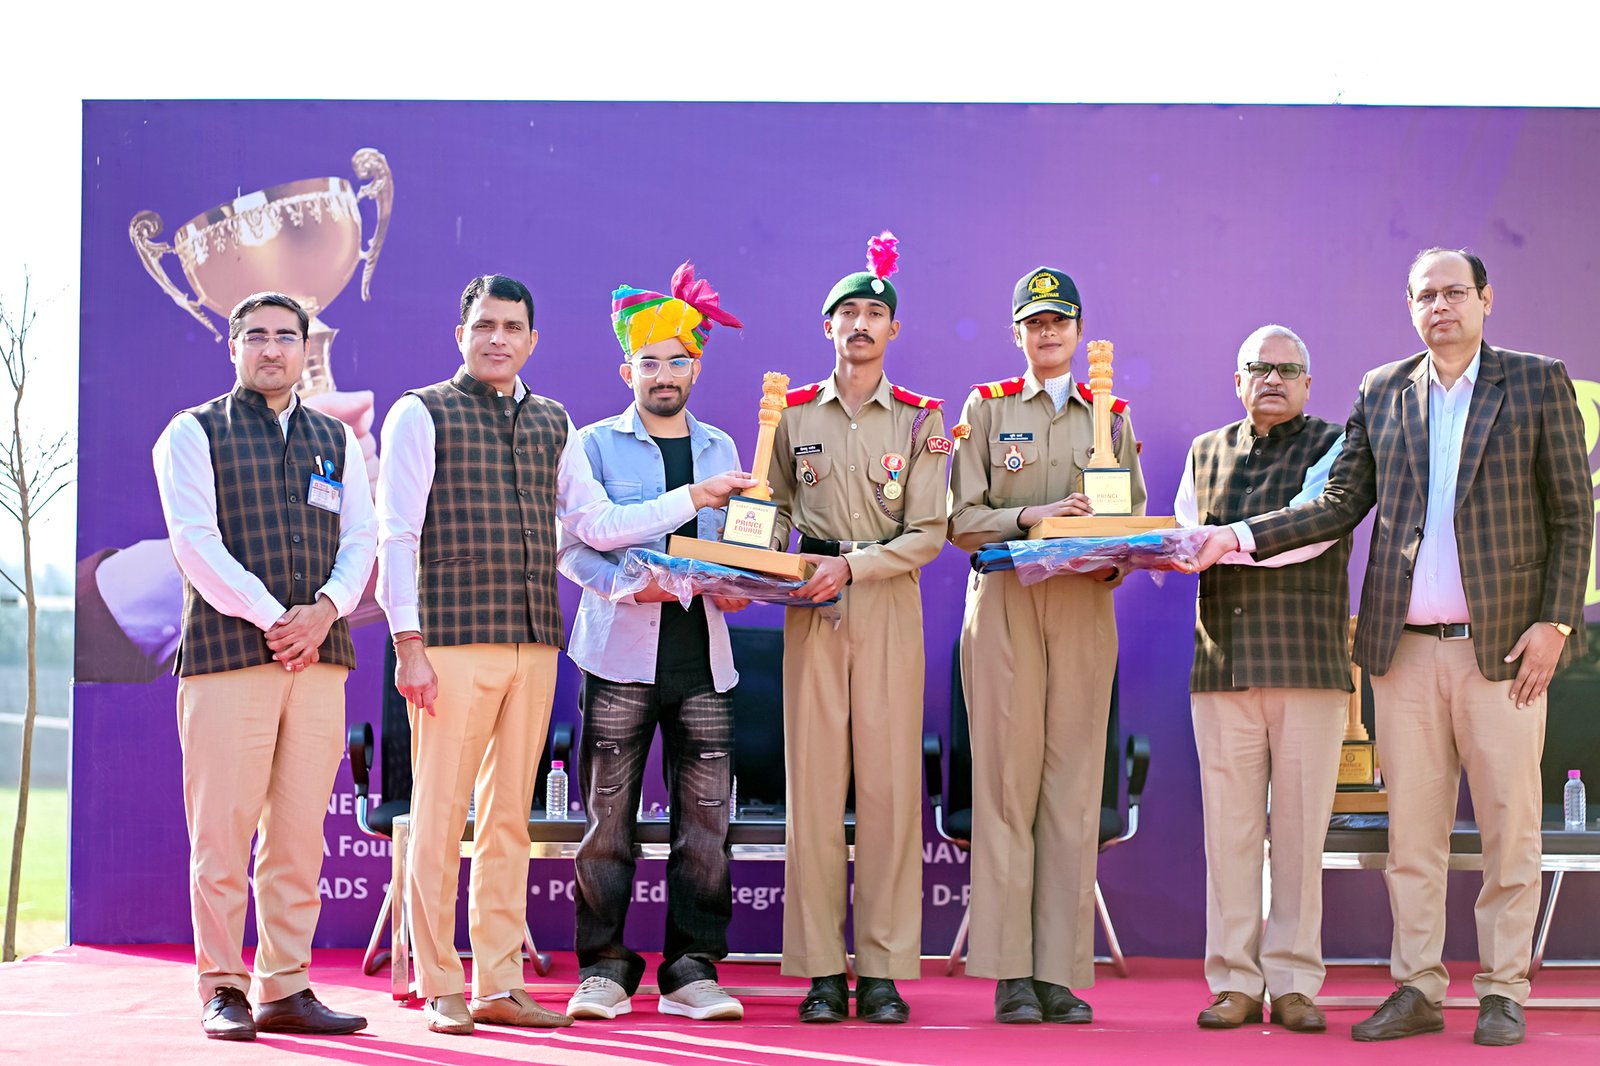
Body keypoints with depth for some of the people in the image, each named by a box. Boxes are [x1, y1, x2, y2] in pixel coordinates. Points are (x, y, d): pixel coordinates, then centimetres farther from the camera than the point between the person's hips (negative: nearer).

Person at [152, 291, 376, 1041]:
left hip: (319, 654, 4)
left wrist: (326, 609, -8)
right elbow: (195, 540, -6)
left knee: (301, 832, 4)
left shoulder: (336, 440, 18)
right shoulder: (195, 433, 5)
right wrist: (269, 618, -13)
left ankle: (286, 988, 10)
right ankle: (222, 992, 4)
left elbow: (361, 538, 11)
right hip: (226, 649, -4)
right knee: (222, 830, -3)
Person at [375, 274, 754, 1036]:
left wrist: (694, 498, 9)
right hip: (452, 640, -5)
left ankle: (499, 986, 15)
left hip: (533, 645, 5)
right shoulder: (422, 415, 0)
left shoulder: (552, 424, 16)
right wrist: (407, 644, -11)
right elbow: (397, 536, -4)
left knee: (510, 817, 8)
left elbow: (596, 524, 15)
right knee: (440, 816, -2)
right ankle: (440, 988, 7)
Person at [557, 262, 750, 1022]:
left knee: (705, 815, 0)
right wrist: (624, 582, -18)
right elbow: (570, 545, -1)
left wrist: (735, 586, -1)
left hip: (701, 651, 3)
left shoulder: (720, 449, 18)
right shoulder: (596, 445, 7)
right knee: (608, 813, -3)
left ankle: (692, 971, 7)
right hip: (621, 648, -3)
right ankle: (604, 968, 8)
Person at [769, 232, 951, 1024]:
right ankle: (822, 971, 3)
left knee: (889, 781, -4)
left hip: (889, 608, -1)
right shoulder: (794, 413, 11)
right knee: (813, 780, -3)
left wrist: (852, 566, -12)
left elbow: (928, 534, 0)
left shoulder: (920, 419, 7)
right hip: (811, 609, 1)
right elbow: (774, 508, 14)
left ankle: (884, 971, 2)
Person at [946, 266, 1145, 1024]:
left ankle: (1061, 972, 1)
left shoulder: (1111, 416, 18)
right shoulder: (986, 408, 11)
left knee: (1074, 785, -2)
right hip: (1005, 601, -2)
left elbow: (1135, 516, 14)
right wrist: (1030, 516, -14)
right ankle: (1009, 973, -3)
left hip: (1084, 606, 2)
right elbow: (960, 519, 2)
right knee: (1006, 779, -6)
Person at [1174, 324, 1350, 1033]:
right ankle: (1235, 981, 6)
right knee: (1228, 824, 0)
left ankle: (1293, 982, 7)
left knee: (1300, 827, -1)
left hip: (1310, 662, -3)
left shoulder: (1334, 446, 7)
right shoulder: (1205, 452, 20)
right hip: (1220, 660, 3)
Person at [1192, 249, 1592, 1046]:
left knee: (1509, 825, 2)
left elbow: (1572, 515, 2)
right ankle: (1417, 989, 15)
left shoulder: (1538, 383, 5)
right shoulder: (1381, 392, 13)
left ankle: (1503, 993, 12)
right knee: (1410, 828, 6)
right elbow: (1341, 504, 10)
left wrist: (1555, 622, -7)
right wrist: (1243, 536, -1)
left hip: (1500, 646, -2)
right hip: (1404, 649, 3)